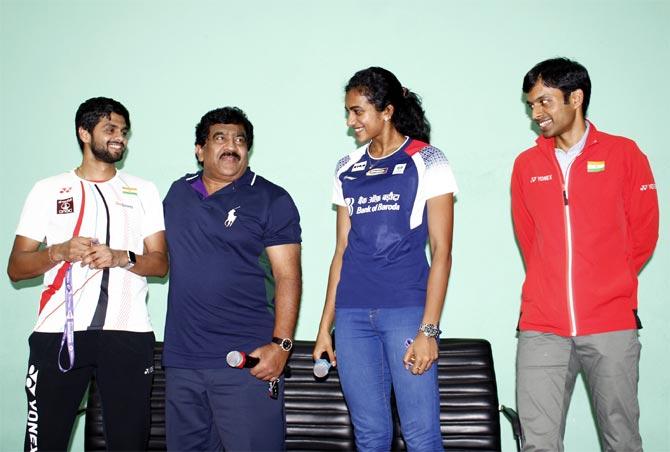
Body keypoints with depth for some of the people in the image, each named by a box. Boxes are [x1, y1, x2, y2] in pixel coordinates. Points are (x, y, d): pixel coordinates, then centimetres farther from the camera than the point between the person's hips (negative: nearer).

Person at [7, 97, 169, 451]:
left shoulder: (144, 192, 15)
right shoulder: (47, 190, 11)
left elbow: (160, 262, 9)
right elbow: (15, 269, 8)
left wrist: (121, 258, -10)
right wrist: (59, 252, -10)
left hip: (127, 333, 1)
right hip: (59, 332, -1)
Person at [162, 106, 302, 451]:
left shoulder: (271, 200, -2)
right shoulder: (178, 194, 13)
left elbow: (287, 276, -7)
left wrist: (281, 344, -16)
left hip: (247, 360, -5)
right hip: (181, 360, 5)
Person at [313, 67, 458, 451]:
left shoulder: (426, 161, 0)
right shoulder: (348, 169, 14)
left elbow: (441, 250, -5)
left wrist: (429, 329, -12)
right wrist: (326, 326, 12)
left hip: (406, 310, -4)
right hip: (353, 314, 5)